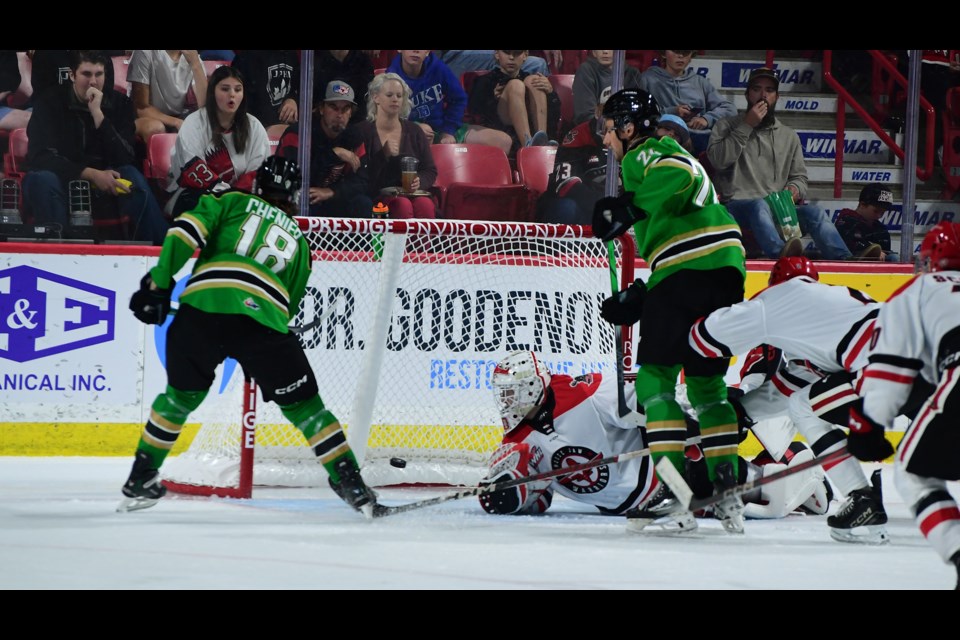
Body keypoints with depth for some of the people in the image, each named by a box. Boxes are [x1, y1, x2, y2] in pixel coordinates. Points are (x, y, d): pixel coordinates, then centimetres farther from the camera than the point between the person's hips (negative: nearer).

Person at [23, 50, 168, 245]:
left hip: (102, 186, 2)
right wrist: (91, 174, -27)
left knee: (134, 178, -27)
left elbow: (125, 160, -13)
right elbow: (40, 156, -17)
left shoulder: (119, 104, -2)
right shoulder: (50, 100, -7)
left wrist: (98, 114, -23)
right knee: (42, 180, -35)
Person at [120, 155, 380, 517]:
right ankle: (349, 482, 7)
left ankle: (140, 478, 23)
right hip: (263, 320, 0)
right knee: (303, 404, 12)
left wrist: (158, 284, 5)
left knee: (181, 395, 22)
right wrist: (261, 364, 36)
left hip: (201, 309, 0)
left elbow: (186, 232, 4)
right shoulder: (298, 240, 27)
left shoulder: (232, 202, 22)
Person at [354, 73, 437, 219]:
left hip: (412, 192, 3)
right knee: (403, 205, -37)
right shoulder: (362, 131, 7)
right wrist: (384, 154, -15)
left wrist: (420, 181, -7)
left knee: (425, 205, -33)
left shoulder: (414, 131, 17)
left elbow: (431, 170, 16)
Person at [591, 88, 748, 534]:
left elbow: (678, 175, -23)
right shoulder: (667, 154, 30)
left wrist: (629, 207, -23)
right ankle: (726, 485, 7)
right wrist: (638, 295, 25)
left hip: (689, 271, -9)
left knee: (655, 376, -5)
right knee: (705, 379, 14)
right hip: (726, 269, 9)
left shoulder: (643, 155, 1)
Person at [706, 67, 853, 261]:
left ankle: (844, 262, -44)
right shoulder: (727, 127, 12)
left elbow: (799, 176, 22)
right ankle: (780, 253, -68)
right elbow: (718, 160, -6)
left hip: (778, 207, 4)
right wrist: (747, 126, -8)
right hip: (737, 206, -4)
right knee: (760, 206, -39)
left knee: (815, 213, -24)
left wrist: (795, 189, -3)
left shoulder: (789, 136, 23)